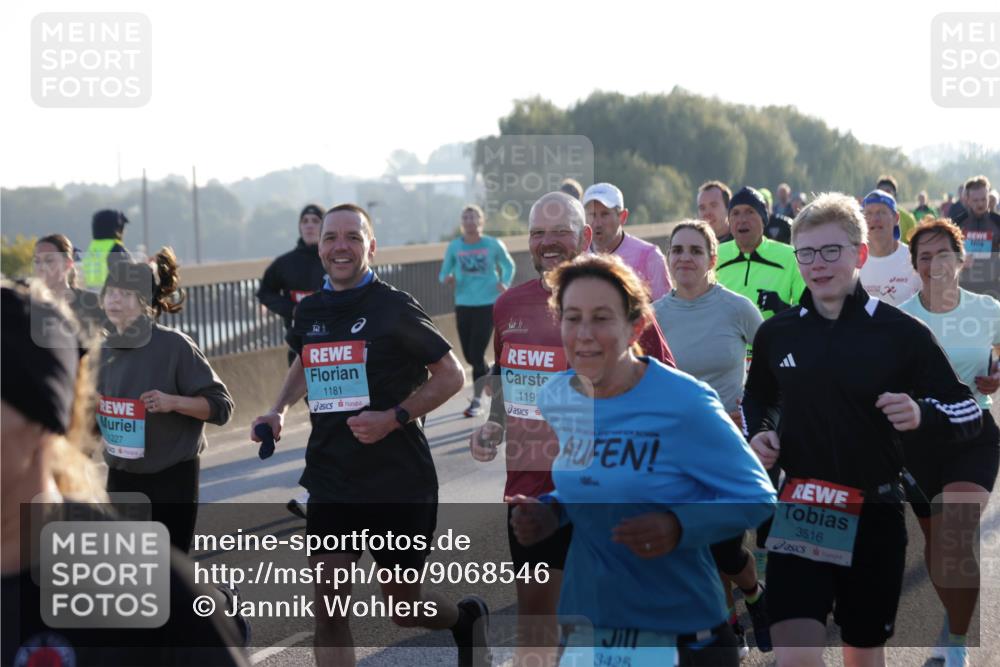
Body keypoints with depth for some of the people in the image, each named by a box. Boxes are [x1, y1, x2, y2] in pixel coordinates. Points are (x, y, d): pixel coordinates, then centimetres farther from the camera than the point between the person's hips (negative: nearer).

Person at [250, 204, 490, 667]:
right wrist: (279, 410, 9)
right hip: (330, 481, 4)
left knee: (404, 607, 10)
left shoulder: (393, 308, -10)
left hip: (398, 480, -4)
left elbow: (451, 375, -7)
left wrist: (394, 418, -19)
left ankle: (468, 619, 44)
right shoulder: (310, 311, 5)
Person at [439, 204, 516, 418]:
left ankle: (476, 401, 3)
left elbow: (508, 266, 12)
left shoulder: (493, 245, -4)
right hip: (463, 305, 3)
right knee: (469, 355, 10)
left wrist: (504, 283, -6)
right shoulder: (454, 247, 0)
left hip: (487, 305, -3)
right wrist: (446, 278, -16)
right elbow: (444, 273, 7)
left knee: (477, 354, -9)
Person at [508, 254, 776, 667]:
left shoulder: (684, 403, -17)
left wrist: (679, 527, -28)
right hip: (582, 623, 5)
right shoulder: (555, 398, -1)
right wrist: (550, 511, -4)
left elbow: (756, 498, -13)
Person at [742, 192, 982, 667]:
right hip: (798, 511, 1)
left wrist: (921, 415, -23)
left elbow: (967, 413, -3)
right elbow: (756, 398, 22)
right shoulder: (776, 333, 2)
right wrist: (755, 435, 1)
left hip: (874, 515, -1)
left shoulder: (902, 333, -8)